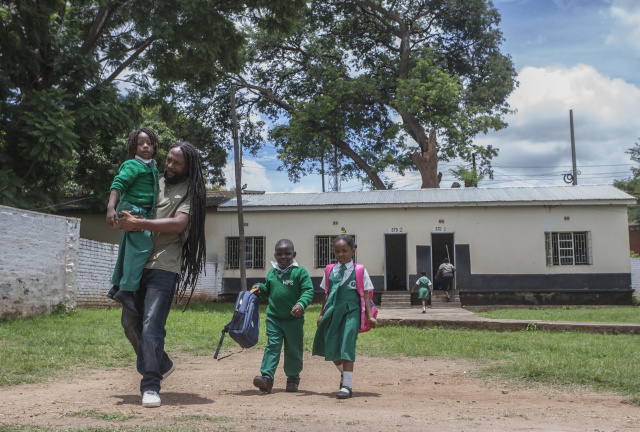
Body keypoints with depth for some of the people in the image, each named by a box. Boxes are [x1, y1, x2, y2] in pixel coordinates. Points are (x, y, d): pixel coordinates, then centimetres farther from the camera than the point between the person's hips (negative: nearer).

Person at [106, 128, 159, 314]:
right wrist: (111, 207, -34)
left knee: (127, 249, 18)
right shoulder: (132, 165, -12)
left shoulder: (152, 167, 15)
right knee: (142, 245, -20)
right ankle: (127, 290, -22)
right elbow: (118, 184, -22)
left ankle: (116, 287, 31)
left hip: (142, 213, 10)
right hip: (132, 209, -10)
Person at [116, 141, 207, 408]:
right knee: (130, 322, 11)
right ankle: (162, 365, 30)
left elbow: (178, 224, -15)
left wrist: (139, 223, -18)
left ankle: (150, 387, -9)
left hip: (164, 267, -6)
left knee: (151, 326, -14)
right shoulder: (156, 183, 17)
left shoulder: (191, 192, 0)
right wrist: (127, 218, 4)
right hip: (139, 263, 7)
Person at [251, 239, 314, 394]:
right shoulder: (271, 273, 9)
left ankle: (293, 378, 24)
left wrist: (301, 304, -28)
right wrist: (261, 288, 1)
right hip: (273, 318, 3)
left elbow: (308, 291, -11)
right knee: (272, 346, -6)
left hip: (294, 319, -2)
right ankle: (266, 377, -10)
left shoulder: (300, 272, -6)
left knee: (293, 349, 9)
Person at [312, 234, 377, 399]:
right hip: (333, 312, 4)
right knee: (330, 348, 9)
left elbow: (365, 294, 0)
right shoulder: (330, 271, 9)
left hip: (351, 312, -4)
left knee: (347, 346, -11)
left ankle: (347, 385, -4)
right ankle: (344, 374, 35)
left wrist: (370, 316, -6)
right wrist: (322, 314, 15)